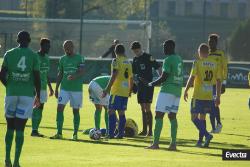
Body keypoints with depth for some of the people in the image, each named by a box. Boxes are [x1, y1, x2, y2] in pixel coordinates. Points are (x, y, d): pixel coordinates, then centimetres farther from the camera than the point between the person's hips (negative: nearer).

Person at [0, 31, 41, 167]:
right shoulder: (33, 56, -1)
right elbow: (37, 78, -2)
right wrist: (38, 96, 10)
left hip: (12, 93, 1)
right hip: (27, 94, -1)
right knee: (20, 129, -2)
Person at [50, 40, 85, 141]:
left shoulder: (80, 59, -3)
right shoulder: (62, 59, 10)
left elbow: (82, 72, -14)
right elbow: (60, 75, 15)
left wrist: (74, 76, -34)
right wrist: (56, 88, 12)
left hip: (76, 89, -3)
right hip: (64, 88, 3)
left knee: (76, 111, 2)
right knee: (60, 108, -9)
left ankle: (75, 134, 11)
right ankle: (59, 133, -7)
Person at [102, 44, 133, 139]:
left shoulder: (116, 61, -8)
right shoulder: (128, 62, 13)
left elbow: (114, 76, -17)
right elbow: (131, 78, 18)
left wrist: (107, 89, -18)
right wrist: (130, 90, 30)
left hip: (117, 91, -7)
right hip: (125, 91, 7)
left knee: (111, 111, -7)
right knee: (121, 112, 11)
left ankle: (111, 134, -13)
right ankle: (120, 134, 11)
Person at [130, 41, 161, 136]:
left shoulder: (148, 57, -8)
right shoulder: (135, 59, 12)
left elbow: (158, 68, -9)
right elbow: (133, 73, 20)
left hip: (148, 85, -7)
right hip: (140, 85, 7)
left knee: (147, 108, -10)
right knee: (143, 109, 10)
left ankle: (150, 130, -8)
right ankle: (144, 130, 16)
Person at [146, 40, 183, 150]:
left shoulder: (168, 60, -12)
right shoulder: (179, 59, 15)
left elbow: (164, 77, -16)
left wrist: (152, 84, -2)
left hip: (167, 90, -8)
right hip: (177, 91, 8)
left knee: (159, 115, -6)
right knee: (172, 116, 10)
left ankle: (156, 143, -12)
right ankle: (173, 143, 4)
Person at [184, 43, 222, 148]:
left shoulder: (198, 63, -8)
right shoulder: (215, 64, 7)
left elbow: (192, 78, -13)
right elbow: (218, 81, 7)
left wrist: (186, 91, -2)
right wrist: (218, 96, 12)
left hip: (198, 95, -5)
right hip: (209, 96, 5)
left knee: (194, 117, -1)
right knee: (202, 117, 16)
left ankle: (207, 135, -21)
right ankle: (200, 141, 17)